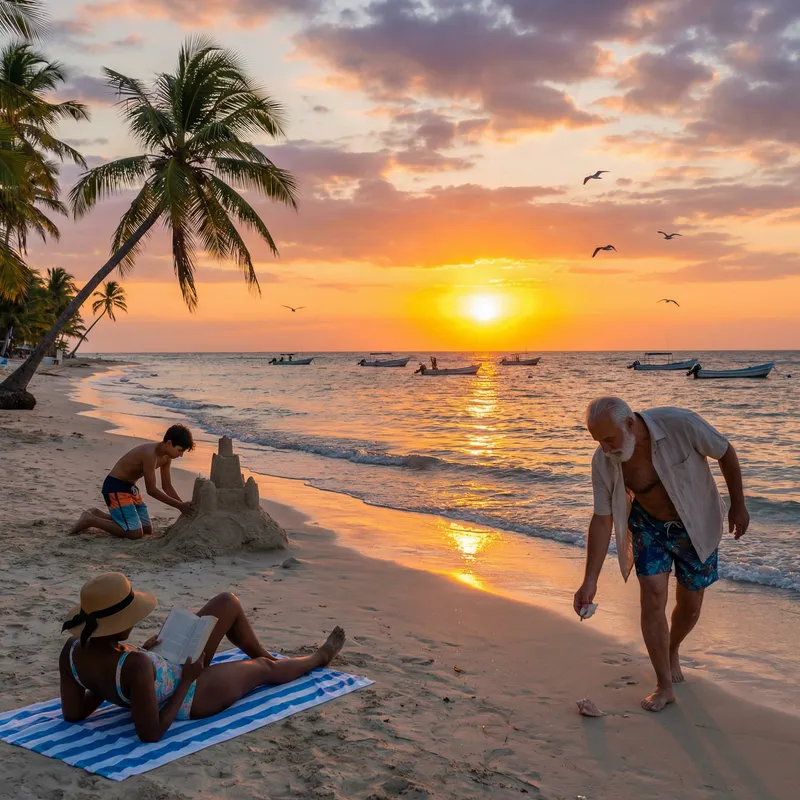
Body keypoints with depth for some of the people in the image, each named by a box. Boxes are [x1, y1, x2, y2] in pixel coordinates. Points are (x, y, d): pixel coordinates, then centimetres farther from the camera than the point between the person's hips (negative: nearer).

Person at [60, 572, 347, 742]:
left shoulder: (71, 651, -23)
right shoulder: (136, 667, -44)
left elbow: (73, 713, -8)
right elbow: (151, 734, -33)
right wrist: (186, 680, -24)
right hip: (190, 698, -6)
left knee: (229, 603, 14)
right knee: (264, 668, 21)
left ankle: (266, 656, 43)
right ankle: (320, 657, 55)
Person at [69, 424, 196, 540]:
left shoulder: (166, 457, 1)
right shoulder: (150, 454, -27)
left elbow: (167, 486, 10)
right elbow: (151, 490, -25)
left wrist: (183, 505, -1)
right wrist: (179, 506, -21)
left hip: (130, 487, 10)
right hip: (115, 487, -10)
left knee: (147, 529, 12)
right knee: (135, 533, -17)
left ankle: (98, 514, 20)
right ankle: (90, 520, -5)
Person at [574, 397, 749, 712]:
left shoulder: (680, 424, -32)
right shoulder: (603, 462, -23)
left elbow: (726, 453, -14)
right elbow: (602, 521, -15)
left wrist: (738, 505, -5)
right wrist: (590, 581, -17)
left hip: (696, 525, -1)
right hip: (649, 525, 1)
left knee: (690, 604, 9)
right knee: (653, 597, -12)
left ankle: (672, 652, 41)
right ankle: (665, 686, 4)